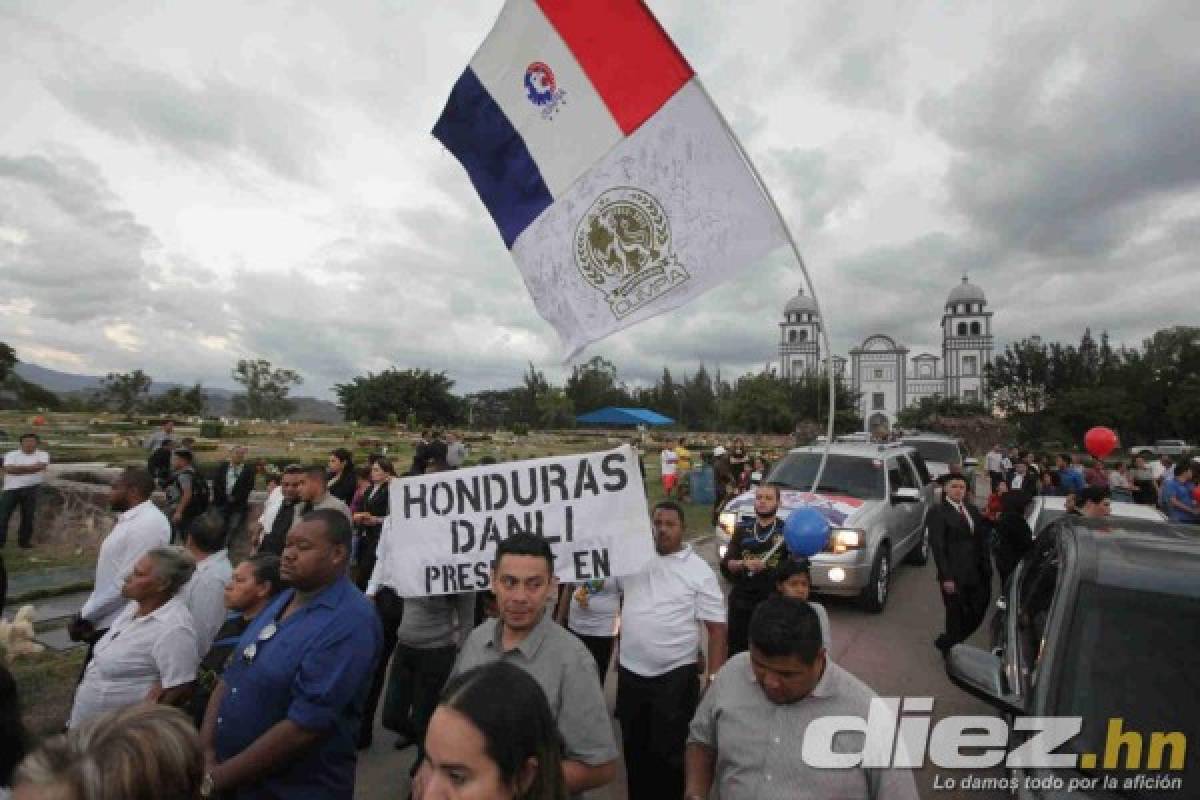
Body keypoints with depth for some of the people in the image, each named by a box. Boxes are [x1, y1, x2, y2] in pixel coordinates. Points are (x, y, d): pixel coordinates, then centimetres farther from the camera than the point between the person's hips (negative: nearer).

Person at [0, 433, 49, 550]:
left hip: (31, 489, 0)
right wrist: (31, 467, -13)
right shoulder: (11, 454, 6)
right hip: (11, 488, 0)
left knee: (28, 516, 4)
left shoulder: (43, 455, 5)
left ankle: (24, 540, 15)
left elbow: (41, 467, -14)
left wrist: (18, 468, -12)